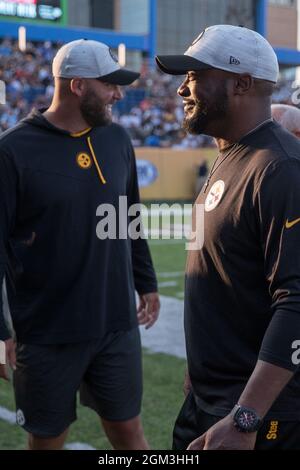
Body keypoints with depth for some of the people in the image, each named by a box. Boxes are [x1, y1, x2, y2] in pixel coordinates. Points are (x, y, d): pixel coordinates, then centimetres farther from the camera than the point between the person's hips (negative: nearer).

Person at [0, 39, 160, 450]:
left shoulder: (117, 140, 5)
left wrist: (146, 283, 19)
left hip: (118, 326, 4)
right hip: (47, 336, -4)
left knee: (128, 430, 13)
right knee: (47, 438, 12)